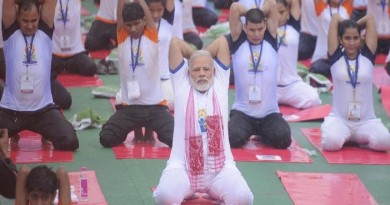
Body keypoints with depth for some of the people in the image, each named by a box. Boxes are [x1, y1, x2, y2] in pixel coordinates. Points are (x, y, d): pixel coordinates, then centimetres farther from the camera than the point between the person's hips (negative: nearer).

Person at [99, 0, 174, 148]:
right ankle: (131, 129, 17)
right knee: (106, 138, -16)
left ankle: (152, 129, 15)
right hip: (129, 106, 1)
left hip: (155, 105, -1)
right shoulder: (122, 37, 3)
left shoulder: (151, 35, 1)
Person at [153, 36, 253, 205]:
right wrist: (195, 55, 18)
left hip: (220, 167, 1)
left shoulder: (220, 83, 9)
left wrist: (204, 54, 20)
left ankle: (214, 191, 6)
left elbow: (222, 41, 6)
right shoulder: (182, 84, 6)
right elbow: (175, 43, 3)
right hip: (183, 166, 0)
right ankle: (186, 190, 6)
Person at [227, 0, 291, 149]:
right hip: (242, 111, -2)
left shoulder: (271, 40, 6)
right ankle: (247, 131, 12)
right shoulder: (238, 41, 1)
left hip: (269, 113, 2)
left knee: (283, 139, -23)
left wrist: (259, 14, 14)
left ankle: (262, 134, 15)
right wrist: (251, 14, 9)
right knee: (233, 139, -29)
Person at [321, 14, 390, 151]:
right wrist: (344, 25, 19)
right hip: (339, 118, -1)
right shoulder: (336, 57, 0)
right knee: (331, 142, -33)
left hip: (366, 120, 1)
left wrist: (354, 25, 17)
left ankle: (359, 138, 8)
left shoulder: (367, 56, 4)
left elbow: (369, 19, 3)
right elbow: (335, 18, 1)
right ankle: (345, 136, 7)